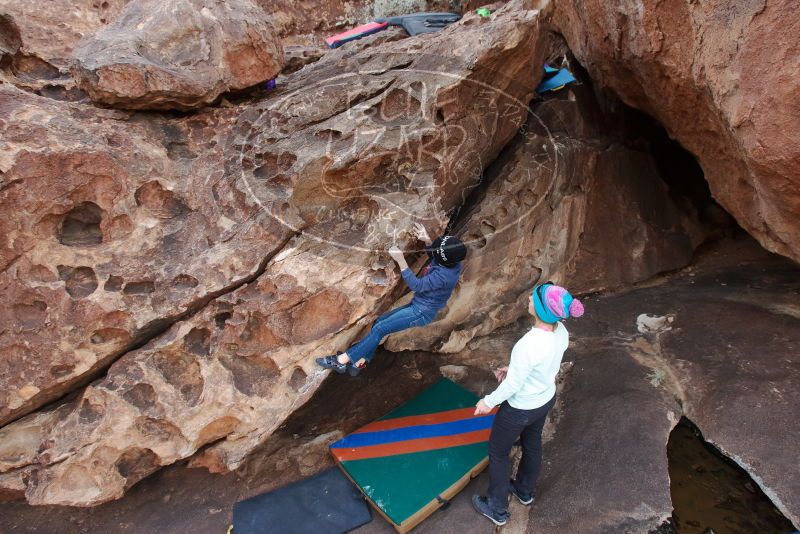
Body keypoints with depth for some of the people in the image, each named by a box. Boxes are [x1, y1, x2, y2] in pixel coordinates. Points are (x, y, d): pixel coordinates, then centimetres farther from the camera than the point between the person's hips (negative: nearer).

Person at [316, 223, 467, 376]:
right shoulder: (450, 260, -6)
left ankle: (342, 360, -6)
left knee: (379, 329, -13)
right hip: (418, 306, 10)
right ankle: (360, 362, 9)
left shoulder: (444, 275, -33)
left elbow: (416, 285, -28)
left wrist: (401, 260, -32)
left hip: (421, 313, -9)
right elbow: (433, 255, 17)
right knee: (380, 321, 6)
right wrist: (427, 241, -3)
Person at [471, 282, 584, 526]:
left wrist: (489, 402, -10)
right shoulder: (561, 332, -16)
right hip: (546, 399, 7)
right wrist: (514, 368, 8)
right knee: (532, 444, 31)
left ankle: (497, 509, 39)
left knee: (498, 452, 18)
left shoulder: (529, 345, -40)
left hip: (521, 408, -7)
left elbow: (512, 384, -26)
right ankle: (525, 491, 58)